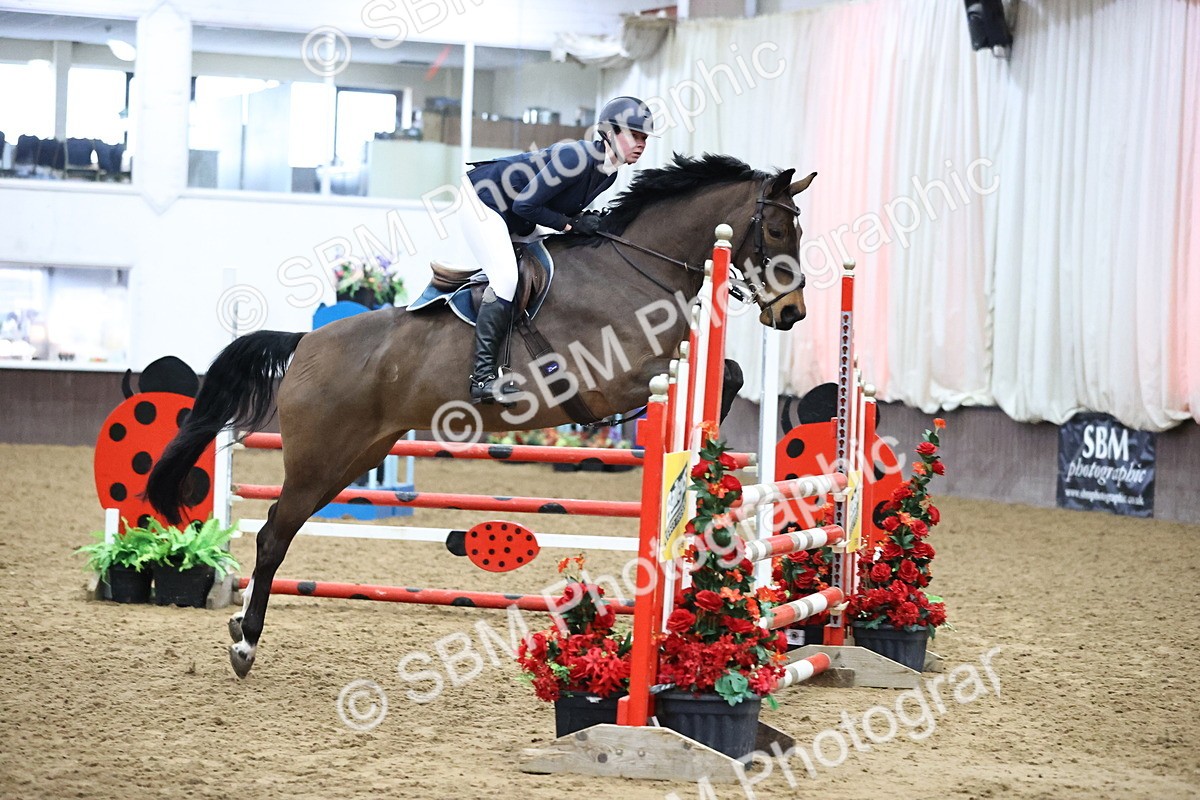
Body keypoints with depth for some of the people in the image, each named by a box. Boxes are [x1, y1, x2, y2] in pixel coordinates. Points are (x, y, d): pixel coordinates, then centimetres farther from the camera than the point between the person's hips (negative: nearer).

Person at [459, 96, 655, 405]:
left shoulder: (608, 173, -1)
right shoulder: (577, 158, -30)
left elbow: (564, 206, 8)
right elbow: (525, 205, -28)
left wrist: (589, 222, -10)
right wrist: (571, 223, -23)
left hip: (515, 219, 10)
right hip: (483, 202, -10)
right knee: (505, 278, -23)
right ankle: (483, 377, -25)